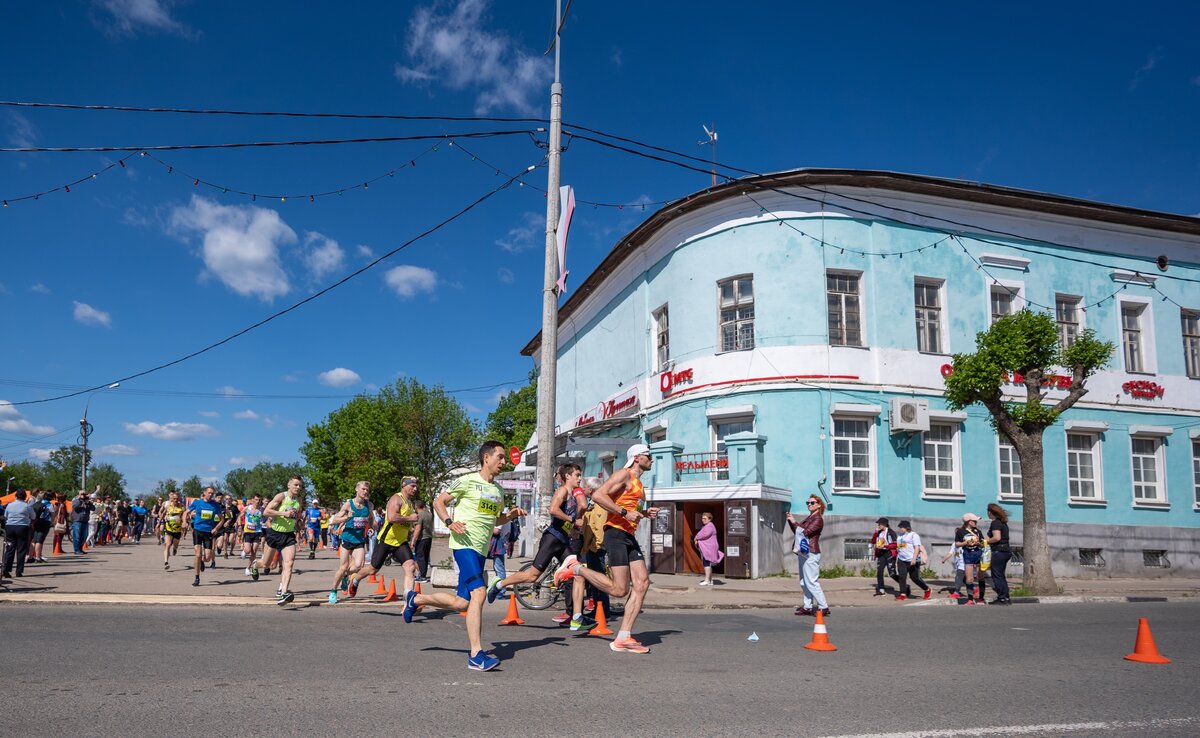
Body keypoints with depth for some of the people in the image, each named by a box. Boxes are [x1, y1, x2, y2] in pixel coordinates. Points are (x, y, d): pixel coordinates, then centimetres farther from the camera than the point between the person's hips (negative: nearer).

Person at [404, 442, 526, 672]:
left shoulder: (498, 491, 16)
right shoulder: (468, 481, -4)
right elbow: (438, 501, 1)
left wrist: (511, 515, 9)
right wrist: (449, 522, -17)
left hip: (481, 549, 8)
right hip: (464, 544, -8)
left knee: (462, 603, 8)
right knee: (479, 592, -21)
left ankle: (416, 599, 32)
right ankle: (476, 655, -16)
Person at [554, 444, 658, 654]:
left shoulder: (639, 484, 23)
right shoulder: (624, 475, -6)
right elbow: (597, 495, -19)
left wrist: (645, 513, 15)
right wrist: (625, 513, -21)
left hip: (629, 537, 9)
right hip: (616, 533, -9)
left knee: (642, 584, -3)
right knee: (620, 589, -12)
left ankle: (623, 639, -1)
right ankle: (575, 568, 3)